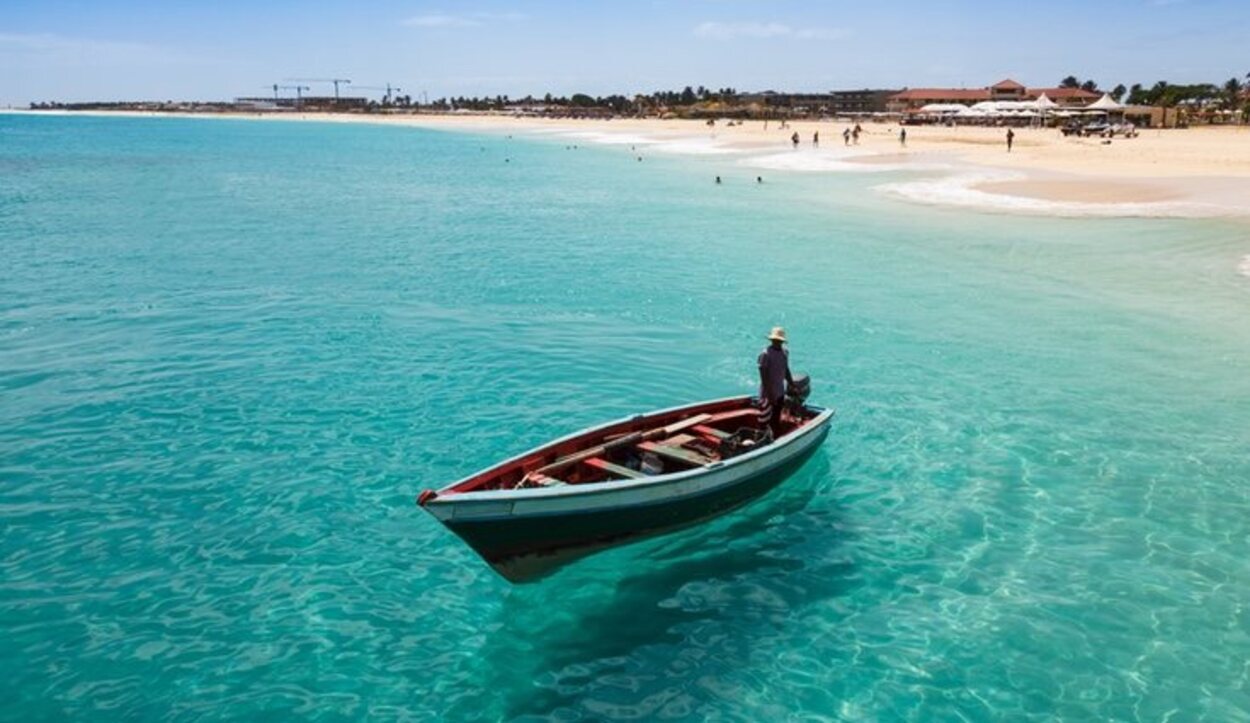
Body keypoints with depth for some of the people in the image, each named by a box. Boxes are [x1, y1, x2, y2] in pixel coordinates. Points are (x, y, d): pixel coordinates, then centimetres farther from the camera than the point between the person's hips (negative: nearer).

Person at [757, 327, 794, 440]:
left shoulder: (785, 353, 4)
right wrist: (769, 394, -22)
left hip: (780, 392, 7)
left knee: (776, 419, 18)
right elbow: (764, 375, -19)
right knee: (765, 420, -1)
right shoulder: (766, 354, -18)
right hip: (768, 393, -7)